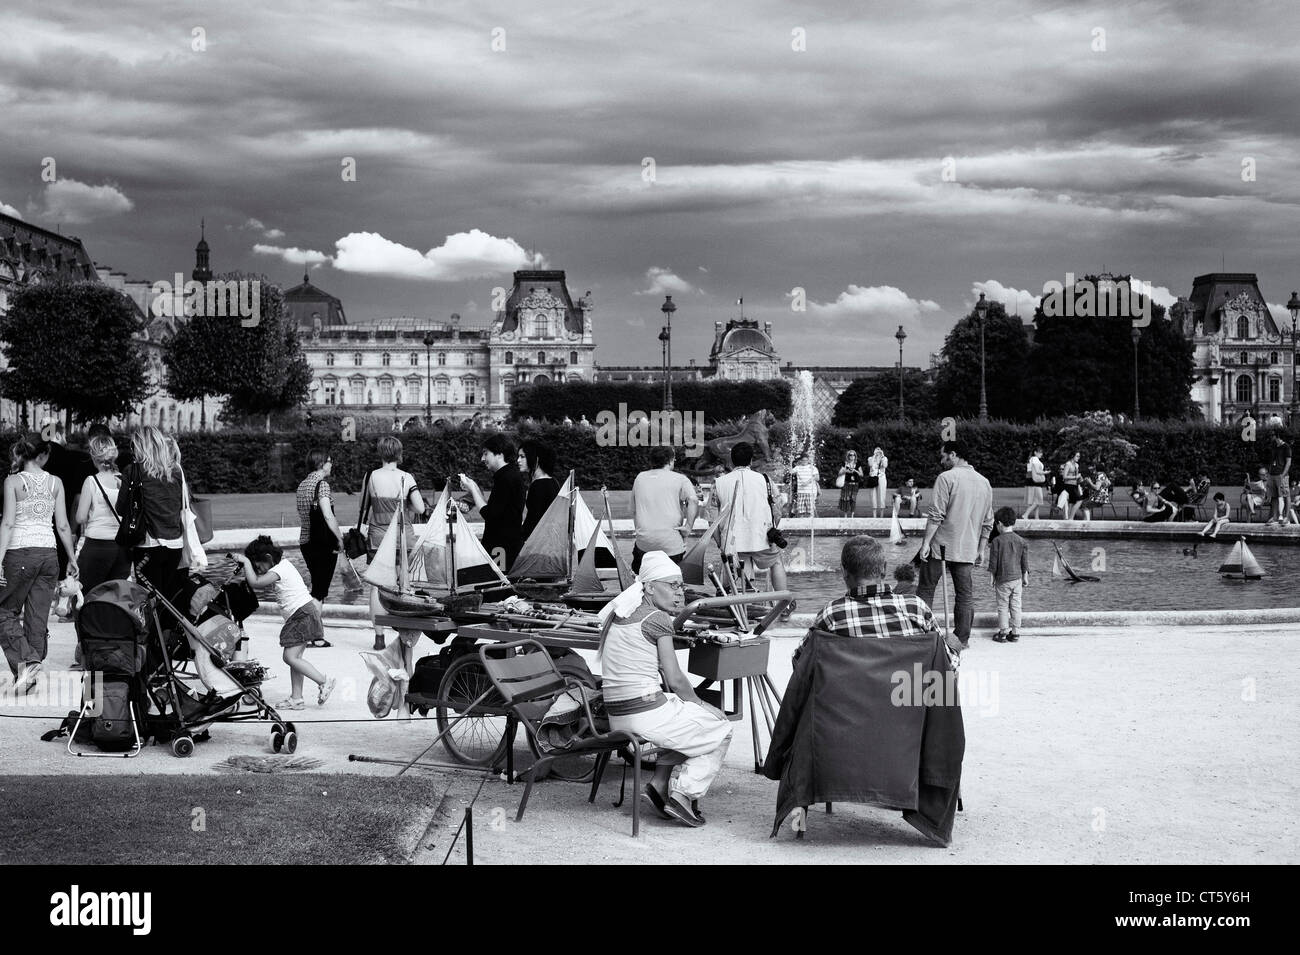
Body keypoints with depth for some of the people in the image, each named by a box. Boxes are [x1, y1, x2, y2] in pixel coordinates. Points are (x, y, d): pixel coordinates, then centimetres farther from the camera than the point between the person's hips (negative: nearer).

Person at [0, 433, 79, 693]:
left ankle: (27, 662, -9)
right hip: (48, 553, 3)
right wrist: (72, 558, 13)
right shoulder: (55, 483, 4)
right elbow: (63, 526, 4)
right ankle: (31, 677, 11)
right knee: (38, 618, 9)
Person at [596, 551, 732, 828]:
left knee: (682, 716, 34)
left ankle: (659, 783, 19)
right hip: (646, 716, -8)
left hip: (616, 716, 8)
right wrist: (699, 704, 7)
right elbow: (675, 680, -9)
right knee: (721, 728, 13)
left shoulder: (619, 614, 13)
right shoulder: (657, 618, -11)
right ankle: (683, 794, 2)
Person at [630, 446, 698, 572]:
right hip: (671, 544, -3)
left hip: (643, 542, 3)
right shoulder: (680, 479, -1)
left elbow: (633, 511, 19)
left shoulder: (640, 478, 13)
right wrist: (688, 527, -13)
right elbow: (693, 502, -18)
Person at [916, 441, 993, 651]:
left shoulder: (947, 478, -9)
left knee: (925, 590, 4)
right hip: (967, 549, 5)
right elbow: (988, 523, 14)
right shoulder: (984, 482, 11)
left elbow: (936, 514, -15)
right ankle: (962, 638, 11)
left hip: (941, 545, -5)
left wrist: (926, 542, -13)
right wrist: (981, 550, 19)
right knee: (965, 594, 9)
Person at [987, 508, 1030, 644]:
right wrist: (1025, 577, 17)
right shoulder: (1021, 541, 2)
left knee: (1003, 607, 5)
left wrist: (993, 577, 2)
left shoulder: (996, 541, -11)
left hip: (1002, 580, -4)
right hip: (1017, 578, 4)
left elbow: (993, 563, -8)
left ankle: (1003, 633, 7)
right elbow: (1025, 563, 7)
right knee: (1016, 606, 9)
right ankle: (1015, 632, 13)